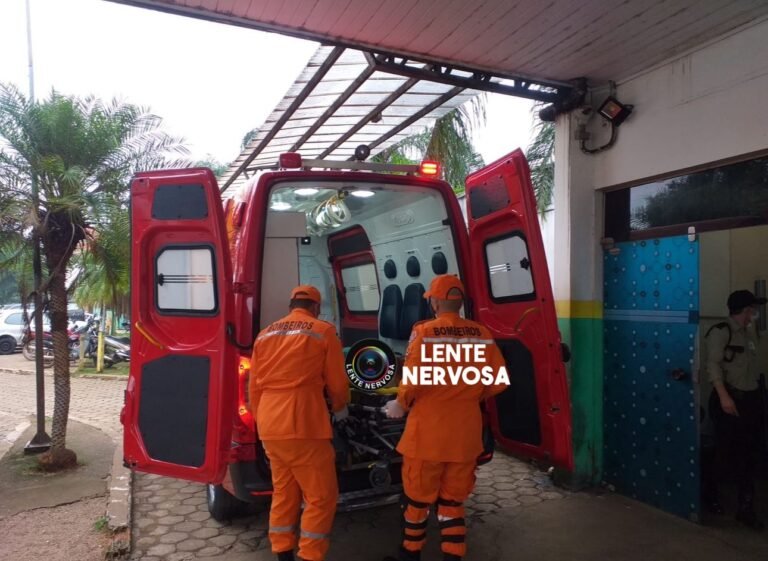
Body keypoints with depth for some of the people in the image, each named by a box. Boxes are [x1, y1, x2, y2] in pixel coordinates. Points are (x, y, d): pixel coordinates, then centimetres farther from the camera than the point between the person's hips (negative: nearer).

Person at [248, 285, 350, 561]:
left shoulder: (265, 334, 15)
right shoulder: (323, 331, 0)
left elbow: (254, 387, 16)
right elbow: (337, 383, 4)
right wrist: (340, 408, 23)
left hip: (270, 426, 7)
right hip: (302, 424, -6)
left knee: (283, 493, 18)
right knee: (321, 496, 3)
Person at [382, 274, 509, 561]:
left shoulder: (424, 332, -13)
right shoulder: (483, 334, -1)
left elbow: (413, 379, -17)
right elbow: (499, 380, 2)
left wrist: (401, 404, 2)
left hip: (428, 431, -3)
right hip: (466, 432, 4)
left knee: (418, 496, 15)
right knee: (453, 499, 17)